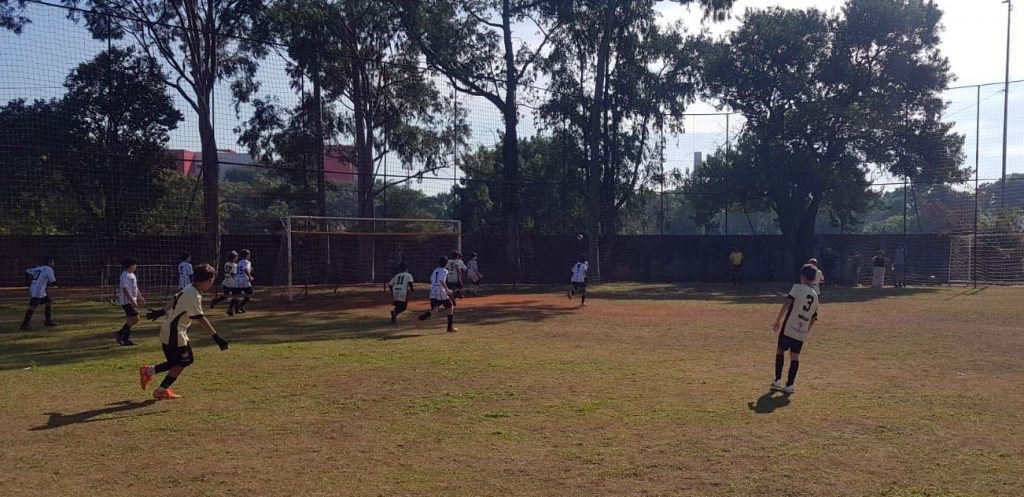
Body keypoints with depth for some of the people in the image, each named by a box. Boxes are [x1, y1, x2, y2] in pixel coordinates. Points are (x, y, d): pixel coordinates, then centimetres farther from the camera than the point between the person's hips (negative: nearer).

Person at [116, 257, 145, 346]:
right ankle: (120, 333, -4)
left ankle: (126, 339, 14)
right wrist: (132, 301, -26)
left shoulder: (132, 275, 15)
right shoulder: (125, 276, -17)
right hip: (127, 301, -10)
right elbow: (125, 290, -23)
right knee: (135, 318, -13)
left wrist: (140, 297, 24)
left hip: (132, 300, 10)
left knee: (130, 319, 10)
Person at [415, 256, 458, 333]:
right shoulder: (444, 271, -6)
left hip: (433, 292, 7)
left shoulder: (435, 270, 16)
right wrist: (447, 290, -12)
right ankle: (450, 327, 11)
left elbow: (431, 280, 18)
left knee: (434, 310, 5)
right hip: (441, 292, -7)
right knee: (450, 308, 10)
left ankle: (420, 318, -21)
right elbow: (442, 281, -20)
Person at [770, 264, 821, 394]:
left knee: (780, 350, 10)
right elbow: (814, 318, 18)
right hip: (802, 333, 4)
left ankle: (778, 380, 9)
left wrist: (778, 321, -15)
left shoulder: (797, 288, -5)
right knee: (795, 356, 7)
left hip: (789, 328, -4)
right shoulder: (815, 296, 14)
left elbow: (787, 303, -18)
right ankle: (790, 385, 5)